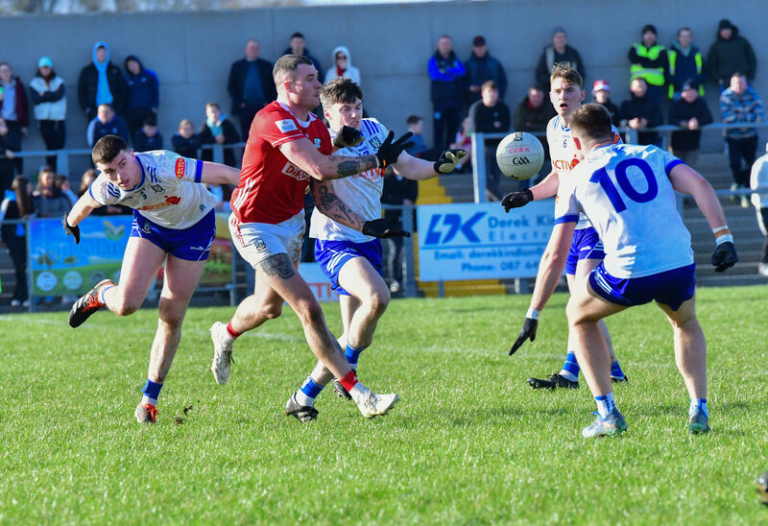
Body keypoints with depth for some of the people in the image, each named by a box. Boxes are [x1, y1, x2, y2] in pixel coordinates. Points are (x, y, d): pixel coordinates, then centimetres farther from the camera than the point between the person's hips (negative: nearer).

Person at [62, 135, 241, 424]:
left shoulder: (163, 167, -41)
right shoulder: (105, 189, -26)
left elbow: (222, 173, -39)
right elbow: (85, 204, -1)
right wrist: (71, 222, 20)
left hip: (194, 224, -2)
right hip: (150, 223, 2)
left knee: (171, 318, -3)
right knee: (126, 304, -16)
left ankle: (150, 399, 11)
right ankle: (102, 294, 23)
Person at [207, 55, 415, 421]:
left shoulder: (318, 129, 2)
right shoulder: (272, 120, -26)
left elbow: (323, 196, 6)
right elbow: (320, 169, -37)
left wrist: (364, 225, -6)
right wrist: (377, 160, -30)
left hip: (291, 222, 9)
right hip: (255, 226, -9)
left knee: (271, 305, 25)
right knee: (308, 308, -14)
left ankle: (226, 335, 58)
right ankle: (360, 396, -13)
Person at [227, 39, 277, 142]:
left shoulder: (267, 65, 13)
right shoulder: (237, 66, 13)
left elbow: (274, 86, 11)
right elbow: (230, 86, 9)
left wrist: (269, 102, -2)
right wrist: (239, 102, -3)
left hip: (263, 107, 0)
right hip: (245, 108, 0)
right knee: (247, 138, -4)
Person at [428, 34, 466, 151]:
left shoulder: (455, 60, 16)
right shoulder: (433, 60, 7)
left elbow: (462, 71, -3)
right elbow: (435, 75, -10)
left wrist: (446, 71, -12)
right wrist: (453, 75, -4)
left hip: (455, 98, 3)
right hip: (440, 98, -3)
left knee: (453, 126, 2)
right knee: (439, 124, -9)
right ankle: (439, 149, -9)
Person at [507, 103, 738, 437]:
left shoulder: (575, 180, 16)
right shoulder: (652, 156, 21)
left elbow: (555, 256, 14)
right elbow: (699, 185, 3)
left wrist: (533, 315, 19)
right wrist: (723, 237, -2)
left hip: (628, 273, -3)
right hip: (680, 266, 3)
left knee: (579, 316, 27)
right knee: (686, 324, 36)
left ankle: (608, 416, 17)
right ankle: (699, 412, 19)